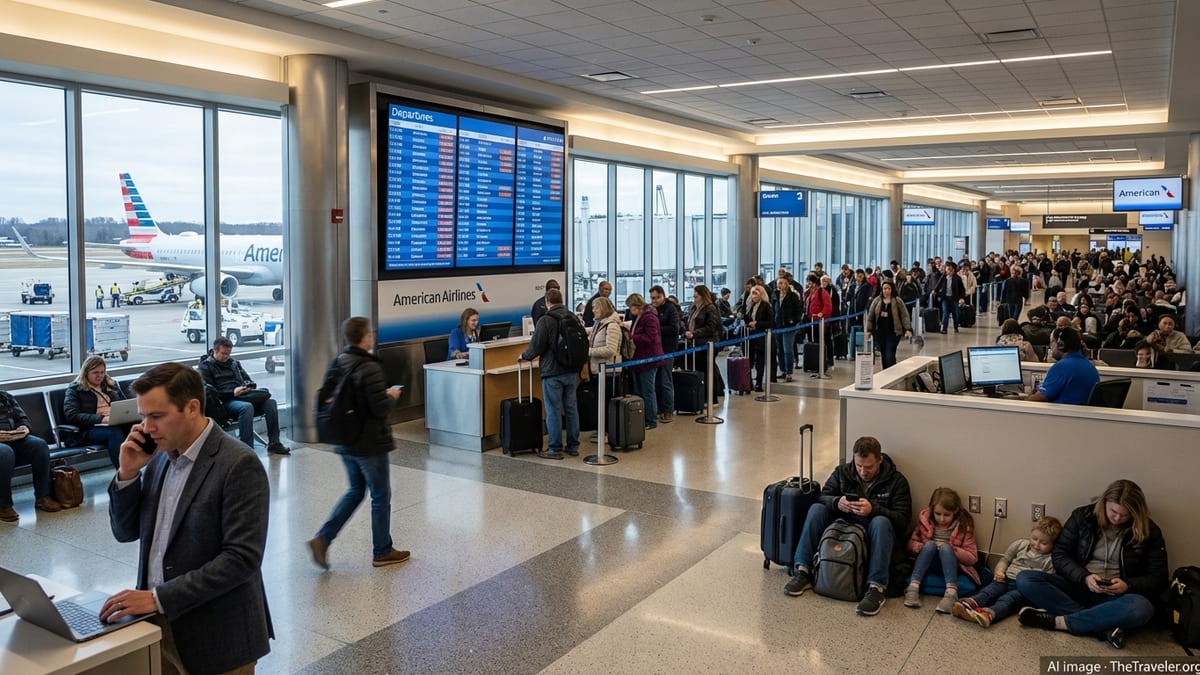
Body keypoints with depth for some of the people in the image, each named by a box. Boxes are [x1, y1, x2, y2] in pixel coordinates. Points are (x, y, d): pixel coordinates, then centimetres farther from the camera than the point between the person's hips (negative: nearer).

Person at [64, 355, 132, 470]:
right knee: (114, 432, -41)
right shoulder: (75, 389, 12)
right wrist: (101, 419, -16)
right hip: (91, 429, -4)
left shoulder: (111, 385, 27)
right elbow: (72, 416, -3)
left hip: (118, 424, 4)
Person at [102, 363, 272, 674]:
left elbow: (242, 558, -23)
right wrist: (128, 473, -4)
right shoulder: (159, 457, 5)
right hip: (157, 624, 7)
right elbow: (125, 532, 11)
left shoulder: (239, 464, -19)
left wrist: (160, 597, -24)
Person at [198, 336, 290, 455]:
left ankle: (274, 444, -18)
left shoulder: (233, 362, 23)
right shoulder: (206, 366, 3)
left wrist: (248, 386, 0)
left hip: (243, 397, 6)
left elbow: (248, 380, 26)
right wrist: (232, 393, -20)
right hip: (225, 402, -6)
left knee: (270, 402, -20)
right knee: (246, 407, -38)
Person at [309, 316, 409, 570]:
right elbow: (381, 408, -23)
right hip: (370, 444, -8)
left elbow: (324, 397, 8)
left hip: (345, 442, 8)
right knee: (380, 497, 8)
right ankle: (382, 552, 21)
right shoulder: (370, 368, -22)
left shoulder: (337, 363, 3)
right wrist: (391, 395, -4)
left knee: (355, 491, 22)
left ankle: (322, 539, 12)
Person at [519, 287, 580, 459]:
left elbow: (536, 346, -13)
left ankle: (555, 449, 5)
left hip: (553, 372, -6)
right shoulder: (573, 318, 7)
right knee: (571, 409, 12)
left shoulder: (545, 321, -13)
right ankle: (573, 446, 18)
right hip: (572, 371, 6)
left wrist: (524, 356, 6)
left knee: (553, 411, 0)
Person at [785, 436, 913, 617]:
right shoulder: (842, 471, 1)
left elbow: (902, 521, -14)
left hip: (874, 536, -3)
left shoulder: (897, 480, -8)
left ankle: (876, 588, -40)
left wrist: (873, 509, -31)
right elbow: (823, 496, -2)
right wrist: (837, 502, -27)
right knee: (816, 509, -18)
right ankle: (803, 572, -20)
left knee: (881, 522, -35)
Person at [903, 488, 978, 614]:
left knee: (945, 547, -32)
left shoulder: (963, 525, -7)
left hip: (950, 565, -1)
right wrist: (921, 547, -18)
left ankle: (951, 593, -47)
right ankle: (913, 587, -39)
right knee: (930, 544, -30)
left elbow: (973, 558, -7)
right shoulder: (925, 518, -3)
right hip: (927, 564, 1)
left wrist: (952, 549, -22)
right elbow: (911, 543, 4)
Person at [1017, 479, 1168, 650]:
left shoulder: (1148, 532, -2)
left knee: (1141, 608, -38)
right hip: (1078, 585, 2)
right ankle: (1104, 626, -31)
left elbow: (1159, 579, -1)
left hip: (1116, 595, -2)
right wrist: (1084, 577, -19)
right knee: (1024, 580, -25)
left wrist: (1128, 585, -21)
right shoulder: (1083, 516, -1)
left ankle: (1057, 621, -30)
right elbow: (1059, 555, -1)